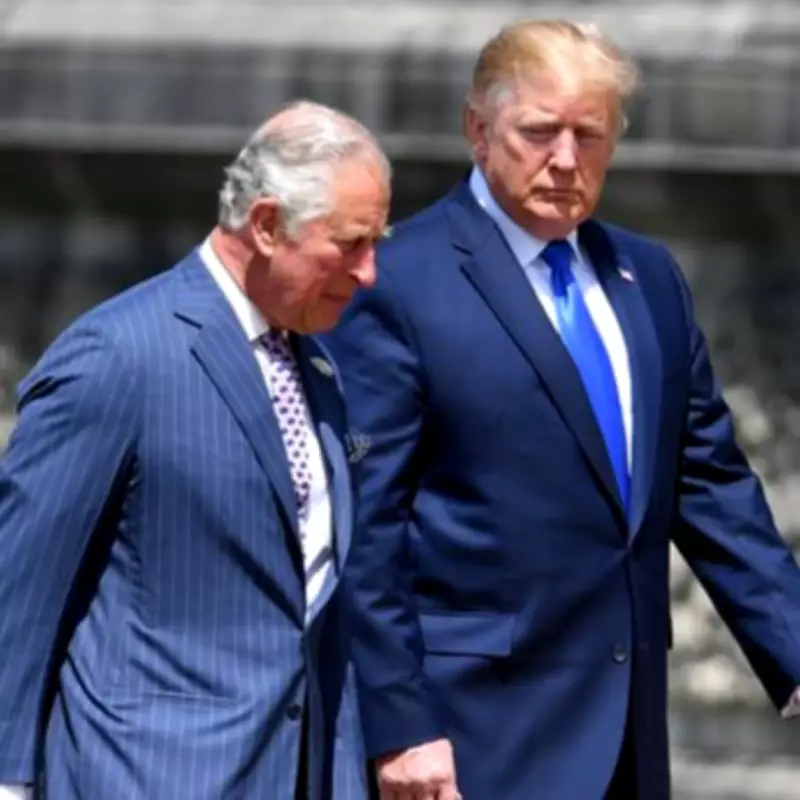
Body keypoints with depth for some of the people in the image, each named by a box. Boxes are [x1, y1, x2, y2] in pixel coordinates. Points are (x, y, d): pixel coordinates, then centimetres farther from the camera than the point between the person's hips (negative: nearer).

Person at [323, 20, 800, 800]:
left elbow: (710, 487, 16)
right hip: (483, 729, -7)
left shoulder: (648, 277, 13)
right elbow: (363, 526, -10)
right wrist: (398, 727, -14)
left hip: (627, 723, 7)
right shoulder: (400, 283, -8)